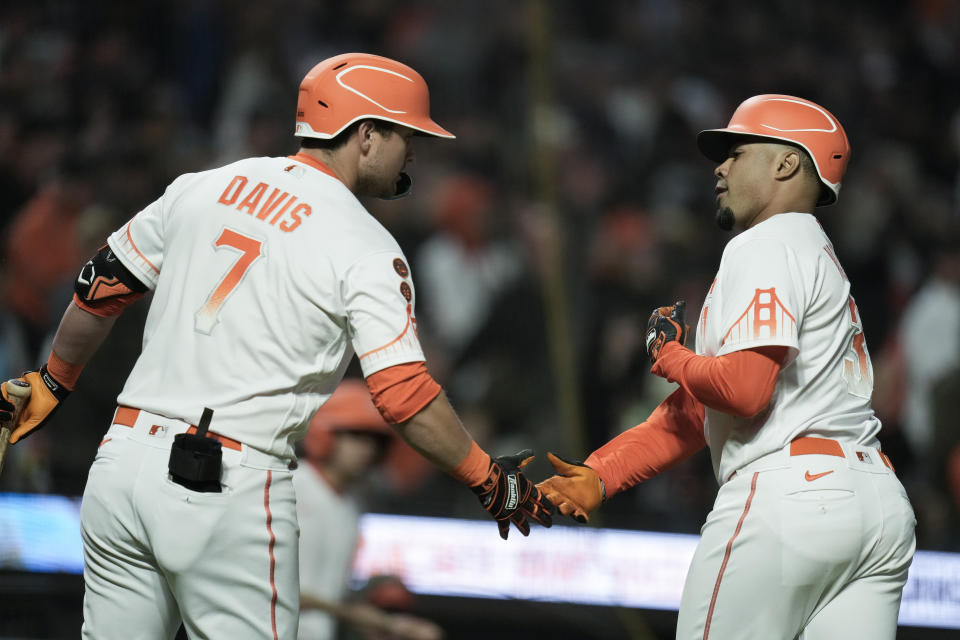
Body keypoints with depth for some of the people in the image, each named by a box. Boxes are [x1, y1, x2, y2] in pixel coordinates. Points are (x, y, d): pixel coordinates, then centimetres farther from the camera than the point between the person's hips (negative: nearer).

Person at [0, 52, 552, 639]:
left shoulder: (201, 189, 11)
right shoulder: (366, 250, -5)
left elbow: (101, 289, 19)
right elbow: (404, 394, -11)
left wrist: (53, 383, 33)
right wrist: (489, 479, -1)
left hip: (121, 460, 6)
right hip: (230, 492, -5)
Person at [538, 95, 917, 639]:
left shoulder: (765, 246, -3)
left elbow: (745, 389, -18)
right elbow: (697, 409, 22)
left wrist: (668, 357, 2)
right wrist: (600, 474, 13)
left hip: (786, 495, -9)